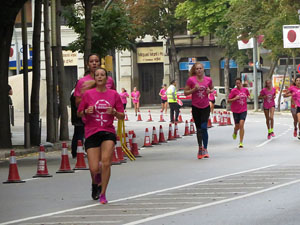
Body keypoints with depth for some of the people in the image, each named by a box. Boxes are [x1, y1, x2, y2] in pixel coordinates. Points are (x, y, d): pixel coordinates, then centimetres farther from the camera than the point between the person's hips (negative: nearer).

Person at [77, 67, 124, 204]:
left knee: (106, 162, -19)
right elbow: (79, 113, 11)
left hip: (108, 132, 0)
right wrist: (86, 111, -10)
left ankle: (103, 194, -5)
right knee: (94, 169, -5)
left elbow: (122, 116, 9)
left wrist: (114, 112, -11)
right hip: (91, 133, 0)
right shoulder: (88, 94, 2)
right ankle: (95, 183, 32)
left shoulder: (113, 94, 5)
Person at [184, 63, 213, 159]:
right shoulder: (191, 80, -6)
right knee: (198, 129, 7)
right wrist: (194, 89, -18)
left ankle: (205, 149, -6)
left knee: (204, 127, -13)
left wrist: (210, 91, -6)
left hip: (206, 107, 0)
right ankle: (200, 148, 24)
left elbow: (212, 89, 17)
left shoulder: (208, 79, -1)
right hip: (195, 107, 0)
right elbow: (185, 92, -2)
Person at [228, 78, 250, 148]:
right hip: (236, 111, 0)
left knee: (241, 125, -15)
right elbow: (228, 100, -6)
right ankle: (235, 132, 46)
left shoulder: (245, 90, 2)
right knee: (237, 126, 6)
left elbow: (249, 96, 20)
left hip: (243, 110, 0)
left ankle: (241, 142, -11)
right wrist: (235, 98, -21)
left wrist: (248, 97, -3)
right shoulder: (233, 91, -6)